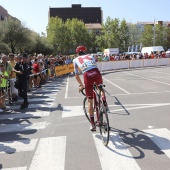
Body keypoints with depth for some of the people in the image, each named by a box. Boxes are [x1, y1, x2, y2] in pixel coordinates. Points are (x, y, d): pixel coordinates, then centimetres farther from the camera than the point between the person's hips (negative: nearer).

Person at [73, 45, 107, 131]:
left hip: (87, 76, -1)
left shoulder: (75, 60, 25)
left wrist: (81, 85, 39)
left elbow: (76, 76, 25)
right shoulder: (91, 56, 29)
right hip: (96, 73, 2)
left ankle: (93, 124, 12)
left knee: (90, 101, 11)